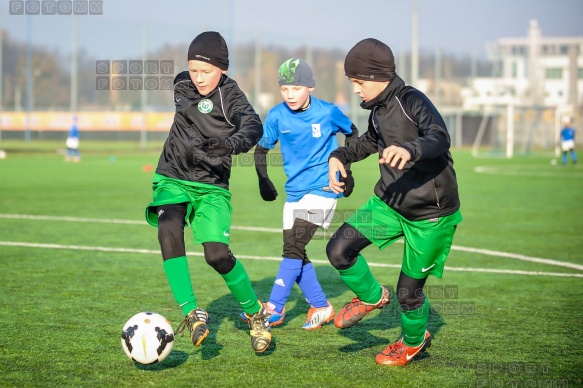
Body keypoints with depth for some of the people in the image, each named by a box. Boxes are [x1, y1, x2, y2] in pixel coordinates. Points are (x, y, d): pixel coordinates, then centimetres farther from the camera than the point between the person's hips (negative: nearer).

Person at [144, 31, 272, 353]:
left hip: (211, 187, -3)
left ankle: (255, 314, 8)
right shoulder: (182, 85, 2)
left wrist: (230, 144, -52)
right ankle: (192, 312, -26)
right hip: (173, 178, 3)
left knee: (217, 254, -18)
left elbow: (253, 127, -33)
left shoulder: (231, 96, -14)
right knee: (168, 229, -29)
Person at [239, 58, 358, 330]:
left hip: (322, 188, -5)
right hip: (294, 191, 5)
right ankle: (321, 307, 22)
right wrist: (263, 180, -3)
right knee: (295, 254, 7)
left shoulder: (328, 113, -9)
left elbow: (352, 133, 10)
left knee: (293, 248, -15)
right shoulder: (277, 116, -4)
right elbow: (261, 149, 9)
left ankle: (274, 309, -12)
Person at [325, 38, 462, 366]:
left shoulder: (412, 101, -21)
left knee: (409, 291, 4)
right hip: (389, 204, 7)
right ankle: (372, 297, 19)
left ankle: (414, 340, 35)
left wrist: (410, 150, -58)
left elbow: (441, 138, -38)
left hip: (431, 214, -7)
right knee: (339, 250, -8)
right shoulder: (378, 110, 5)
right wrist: (339, 157, 10)